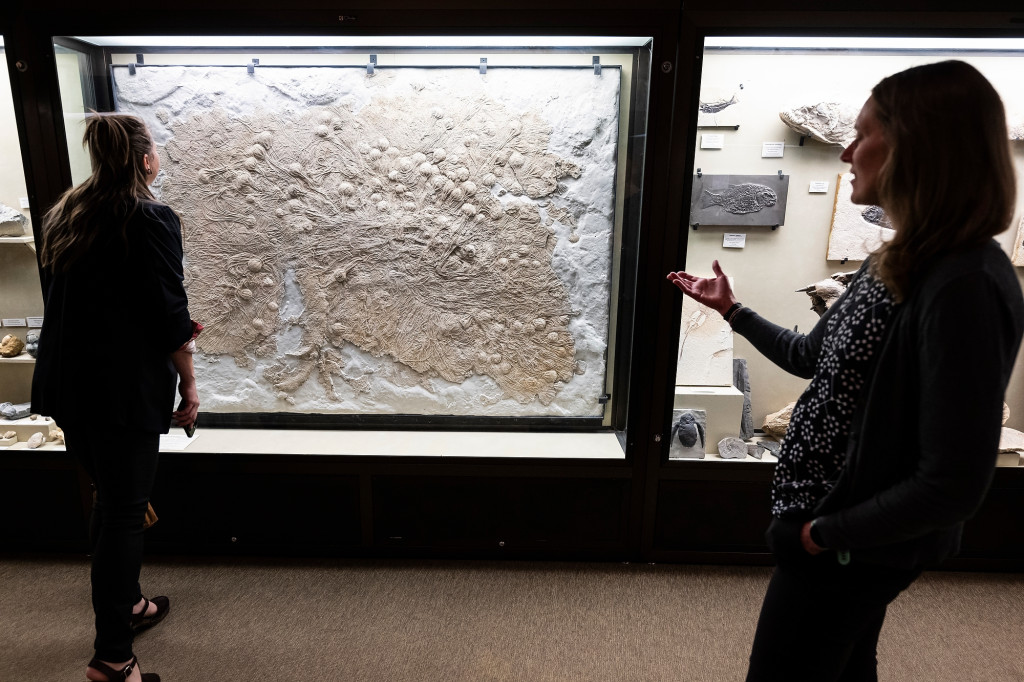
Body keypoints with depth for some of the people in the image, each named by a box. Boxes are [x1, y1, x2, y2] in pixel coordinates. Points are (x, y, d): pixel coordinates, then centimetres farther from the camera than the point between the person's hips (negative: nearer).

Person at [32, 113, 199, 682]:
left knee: (110, 498, 22)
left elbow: (65, 301, 18)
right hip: (124, 391, -8)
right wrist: (188, 388, -6)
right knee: (124, 513, 3)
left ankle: (125, 604, 40)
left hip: (66, 384, 8)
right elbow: (170, 316, -16)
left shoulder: (63, 215, 10)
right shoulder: (152, 220, -13)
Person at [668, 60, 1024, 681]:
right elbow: (812, 356, 15)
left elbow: (954, 485, -28)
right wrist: (732, 309, 19)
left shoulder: (965, 288, -28)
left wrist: (827, 530, -18)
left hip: (851, 547, -9)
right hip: (834, 518, 9)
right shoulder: (901, 263, 2)